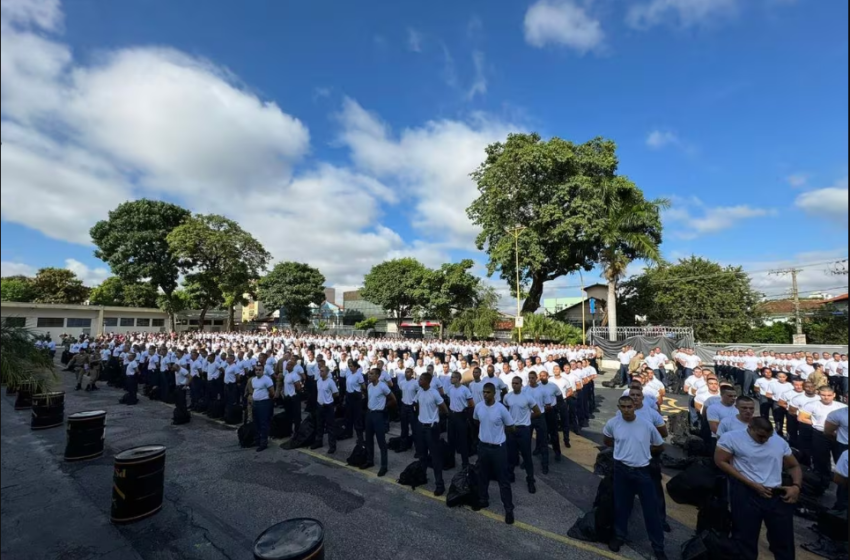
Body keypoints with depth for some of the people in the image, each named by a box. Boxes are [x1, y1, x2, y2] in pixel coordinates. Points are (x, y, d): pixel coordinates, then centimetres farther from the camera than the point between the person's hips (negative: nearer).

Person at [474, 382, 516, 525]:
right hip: (483, 446, 4)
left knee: (503, 479, 6)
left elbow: (510, 427, -6)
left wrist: (498, 431, 2)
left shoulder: (501, 409, -20)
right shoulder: (478, 407, -8)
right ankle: (483, 499, 39)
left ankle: (509, 509, 19)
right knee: (483, 475, 19)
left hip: (498, 447, -4)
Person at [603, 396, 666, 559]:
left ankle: (658, 547, 26)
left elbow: (660, 446, 5)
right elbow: (607, 440, 12)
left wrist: (643, 449, 0)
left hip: (642, 471, -1)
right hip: (622, 470, 1)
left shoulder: (647, 425, -12)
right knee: (621, 505, 15)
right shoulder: (612, 423, -10)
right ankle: (619, 536, 36)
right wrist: (620, 447, 4)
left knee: (651, 509, 8)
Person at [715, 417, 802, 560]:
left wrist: (796, 486, -1)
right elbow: (721, 461, -12)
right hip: (747, 494, -5)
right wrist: (752, 484, -14)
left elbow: (794, 466, 19)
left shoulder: (780, 441, 11)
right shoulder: (731, 437, -9)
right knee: (746, 540, 4)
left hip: (778, 496, 5)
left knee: (785, 540, 15)